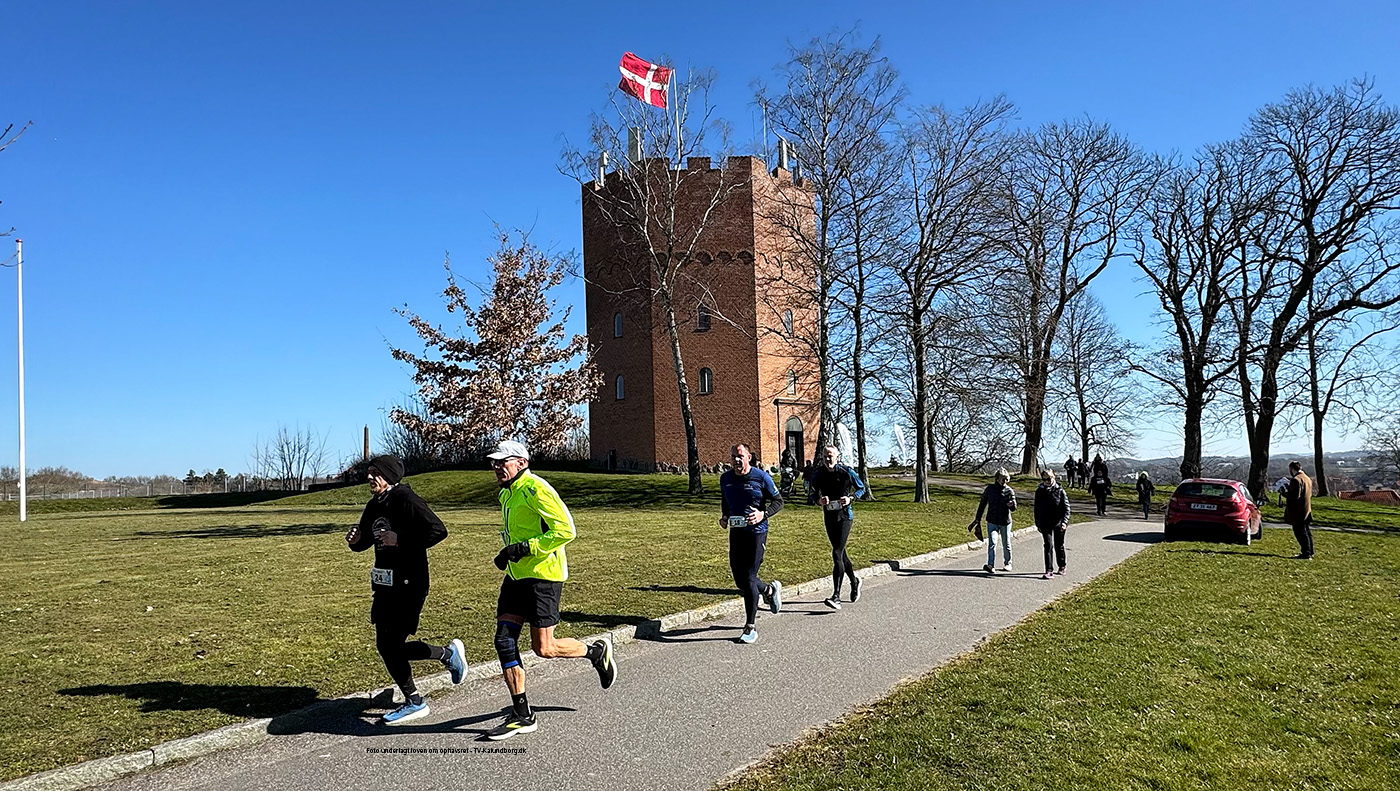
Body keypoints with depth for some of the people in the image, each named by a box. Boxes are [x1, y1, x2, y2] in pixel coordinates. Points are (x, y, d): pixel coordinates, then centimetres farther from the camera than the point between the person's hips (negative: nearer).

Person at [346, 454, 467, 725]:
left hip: (408, 584, -9)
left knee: (391, 646, -8)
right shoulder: (374, 505, 12)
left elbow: (437, 530, -23)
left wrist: (401, 541, -23)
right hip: (384, 585, 9)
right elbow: (366, 540, 24)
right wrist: (355, 540, 1)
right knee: (386, 647, 9)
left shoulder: (406, 500, -14)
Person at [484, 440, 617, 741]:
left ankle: (597, 651, 23)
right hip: (516, 575, 9)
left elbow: (565, 530, -22)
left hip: (543, 576, -9)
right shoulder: (506, 494, 14)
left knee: (544, 649, -5)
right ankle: (522, 716, 10)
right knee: (504, 640, 1)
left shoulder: (536, 489, -15)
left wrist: (524, 548, -22)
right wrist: (508, 553, 13)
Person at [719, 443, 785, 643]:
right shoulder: (725, 478, 6)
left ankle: (750, 627, 2)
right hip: (736, 532, 5)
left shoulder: (762, 477, -7)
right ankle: (770, 590, 38)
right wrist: (724, 516, 4)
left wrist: (763, 514, -17)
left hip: (757, 531, -5)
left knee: (749, 578, -8)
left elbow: (778, 501, 0)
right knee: (740, 581, 7)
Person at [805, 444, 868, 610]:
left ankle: (836, 597, -17)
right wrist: (819, 500, -14)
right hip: (829, 517, 5)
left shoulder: (847, 472, -9)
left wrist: (851, 498, -15)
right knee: (841, 553, 16)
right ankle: (854, 581, 42)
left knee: (837, 553, -15)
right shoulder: (818, 474, 0)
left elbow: (861, 488, 3)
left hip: (844, 516, -5)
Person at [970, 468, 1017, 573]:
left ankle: (1008, 564, 30)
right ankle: (990, 565, -19)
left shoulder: (1009, 491, -3)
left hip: (1005, 522, 0)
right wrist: (977, 519, 8)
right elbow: (982, 504, 7)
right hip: (992, 521, 0)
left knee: (1006, 544, 11)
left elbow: (1013, 508, -6)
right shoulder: (990, 489, -1)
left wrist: (1012, 505, -30)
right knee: (992, 542, -13)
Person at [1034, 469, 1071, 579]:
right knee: (1048, 546, -8)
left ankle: (1062, 567, 32)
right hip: (1045, 524, 1)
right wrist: (1037, 524, 9)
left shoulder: (1060, 491, -5)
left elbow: (1066, 507, -5)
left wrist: (1064, 521, -16)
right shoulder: (1039, 491, 2)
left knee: (1059, 546, 13)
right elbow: (1037, 508, 9)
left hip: (1058, 523, -1)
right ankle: (1049, 570, -9)